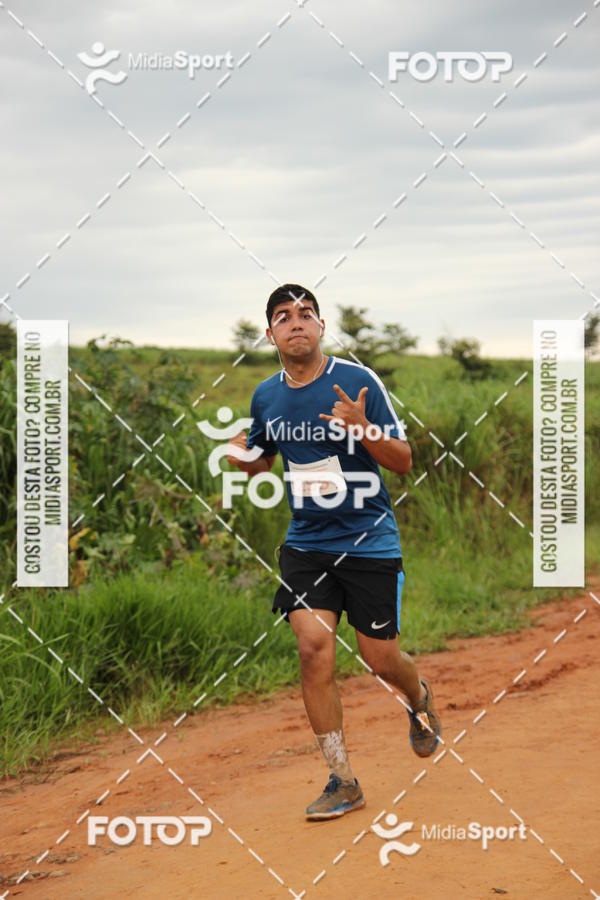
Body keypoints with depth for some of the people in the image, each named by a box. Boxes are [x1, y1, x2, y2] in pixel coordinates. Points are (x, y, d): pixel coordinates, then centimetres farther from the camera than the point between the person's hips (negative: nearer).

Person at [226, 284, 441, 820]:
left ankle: (420, 698, 40)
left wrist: (363, 429, -27)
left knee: (380, 659, 1)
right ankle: (343, 782, 0)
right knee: (314, 647, -12)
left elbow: (404, 462, -9)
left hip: (370, 540, -3)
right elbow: (262, 461, 21)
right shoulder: (266, 397, 3)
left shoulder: (359, 381, -10)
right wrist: (239, 454, -2)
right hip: (305, 543, 3)